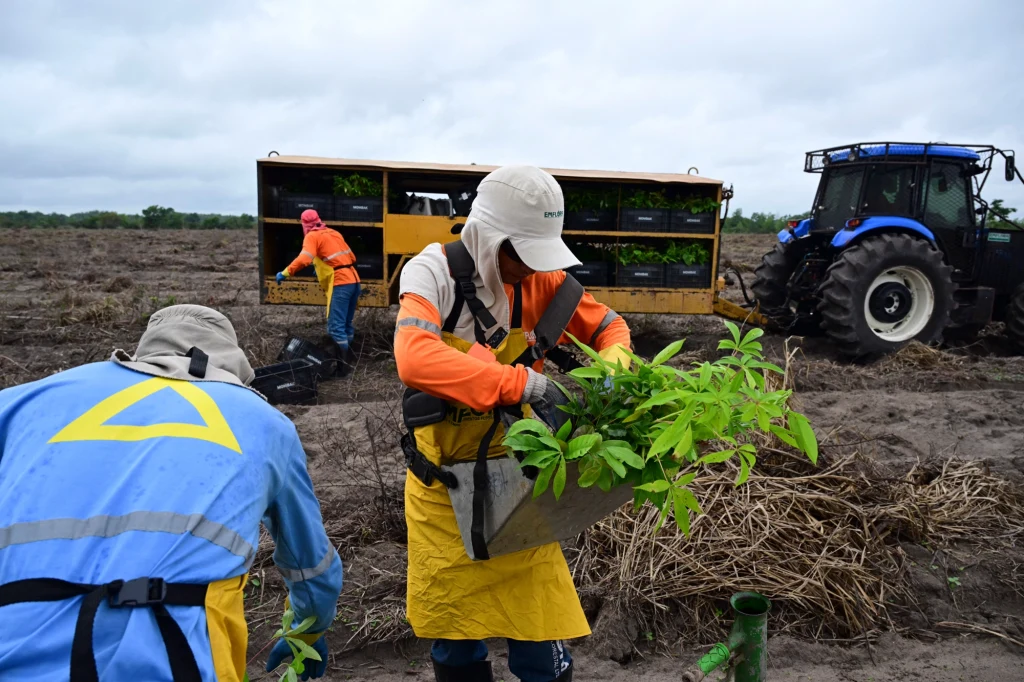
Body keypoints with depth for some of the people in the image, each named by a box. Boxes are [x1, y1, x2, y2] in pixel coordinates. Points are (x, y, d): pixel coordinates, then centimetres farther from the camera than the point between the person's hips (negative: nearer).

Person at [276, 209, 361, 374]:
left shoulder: (312, 236, -1)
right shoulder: (334, 233, 21)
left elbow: (304, 259, -19)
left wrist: (285, 273, -12)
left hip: (340, 284, -8)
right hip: (353, 280, 8)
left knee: (336, 327, -8)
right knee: (346, 324, 17)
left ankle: (344, 365, -10)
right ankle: (348, 359, 22)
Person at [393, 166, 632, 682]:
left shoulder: (541, 279, -8)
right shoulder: (434, 274, -18)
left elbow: (610, 328, 5)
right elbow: (415, 360, -37)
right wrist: (527, 383, -40)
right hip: (445, 480, -1)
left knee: (537, 614, 6)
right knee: (454, 619, 16)